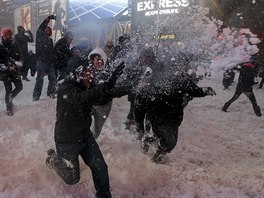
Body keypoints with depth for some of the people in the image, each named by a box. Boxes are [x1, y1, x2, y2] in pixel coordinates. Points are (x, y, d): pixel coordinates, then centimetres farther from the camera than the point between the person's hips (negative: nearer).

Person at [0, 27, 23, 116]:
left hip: (15, 71, 5)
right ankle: (9, 108, 15)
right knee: (9, 90, -3)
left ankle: (10, 98, 35)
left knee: (19, 87, 9)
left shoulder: (14, 46, 4)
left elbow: (20, 57, 12)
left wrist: (19, 63, -8)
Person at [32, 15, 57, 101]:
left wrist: (53, 60, 18)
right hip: (41, 61, -6)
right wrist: (48, 18, -15)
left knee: (53, 78, 7)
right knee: (40, 78, -10)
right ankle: (36, 96, -4)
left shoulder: (50, 40, 19)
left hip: (49, 62, 6)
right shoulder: (40, 36, 3)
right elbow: (41, 27, -11)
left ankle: (51, 92, 23)